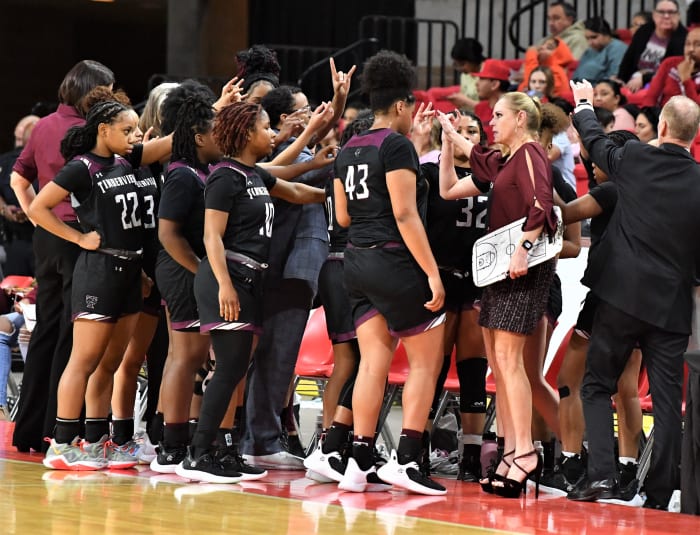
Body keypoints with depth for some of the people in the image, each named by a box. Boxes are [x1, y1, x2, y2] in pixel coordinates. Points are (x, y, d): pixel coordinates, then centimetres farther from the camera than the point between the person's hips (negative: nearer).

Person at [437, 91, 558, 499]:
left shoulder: (530, 153, -6)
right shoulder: (503, 163, 21)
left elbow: (541, 207, -20)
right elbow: (448, 189, 28)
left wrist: (524, 248, -30)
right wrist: (449, 139, 25)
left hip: (524, 266, -10)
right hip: (498, 266, 10)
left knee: (508, 357, -14)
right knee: (497, 361, 6)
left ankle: (526, 453, -15)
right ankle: (511, 455, 7)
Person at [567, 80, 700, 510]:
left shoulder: (633, 159, -6)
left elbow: (596, 142, 16)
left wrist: (584, 105, 34)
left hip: (622, 296, -1)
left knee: (598, 386, 8)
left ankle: (602, 473, -7)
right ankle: (660, 489, 4)